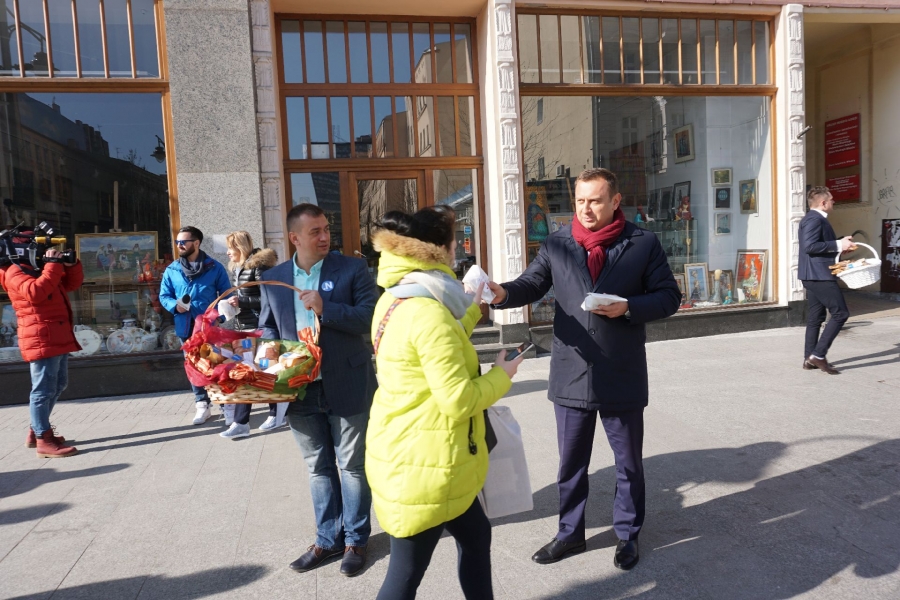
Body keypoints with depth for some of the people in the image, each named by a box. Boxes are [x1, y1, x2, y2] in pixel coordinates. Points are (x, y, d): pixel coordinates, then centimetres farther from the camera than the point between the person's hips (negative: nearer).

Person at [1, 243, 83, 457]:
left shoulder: (40, 269, 21)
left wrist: (71, 264, 4)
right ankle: (44, 441, -5)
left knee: (58, 385, 19)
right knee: (44, 389, -8)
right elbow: (36, 292, -28)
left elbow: (73, 283, 21)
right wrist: (53, 265, -23)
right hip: (41, 340, -10)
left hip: (57, 337, 10)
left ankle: (36, 431, 28)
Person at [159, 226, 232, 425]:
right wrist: (175, 306, -12)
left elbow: (226, 295, -1)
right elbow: (164, 295, 10)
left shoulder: (215, 267, -2)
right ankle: (202, 405, 18)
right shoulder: (172, 270, 5)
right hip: (186, 327, 3)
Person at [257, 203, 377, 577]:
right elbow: (267, 327, 14)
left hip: (346, 387, -3)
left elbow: (371, 318, -14)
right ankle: (328, 539, 33)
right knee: (319, 468, 17)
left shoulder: (353, 269, -6)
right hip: (300, 388, 4)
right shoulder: (272, 279, 5)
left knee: (351, 466, 10)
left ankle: (356, 540, 29)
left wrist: (325, 308, -23)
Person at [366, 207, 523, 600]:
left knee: (475, 534, 23)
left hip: (408, 452, 10)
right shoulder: (428, 312, -25)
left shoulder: (396, 299, 6)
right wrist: (501, 376, -7)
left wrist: (473, 311, 21)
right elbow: (458, 399, -25)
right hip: (421, 462, -10)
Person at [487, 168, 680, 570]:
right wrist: (504, 293, -25)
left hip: (622, 377, -1)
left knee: (628, 462, 16)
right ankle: (570, 533, 36)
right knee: (570, 461, 16)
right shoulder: (557, 244, 2)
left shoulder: (643, 244, -3)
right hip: (571, 374, 2)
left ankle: (628, 534, 38)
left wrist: (627, 308, -18)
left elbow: (669, 297, 0)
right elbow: (533, 284, -4)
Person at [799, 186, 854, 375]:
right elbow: (810, 246, -26)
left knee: (815, 317, 12)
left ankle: (810, 359, 15)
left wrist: (840, 242, 16)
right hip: (819, 275, -11)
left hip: (814, 275, 11)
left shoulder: (816, 219, 19)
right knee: (840, 313, -8)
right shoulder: (815, 219, -15)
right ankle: (818, 354, -8)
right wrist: (838, 245, -21)